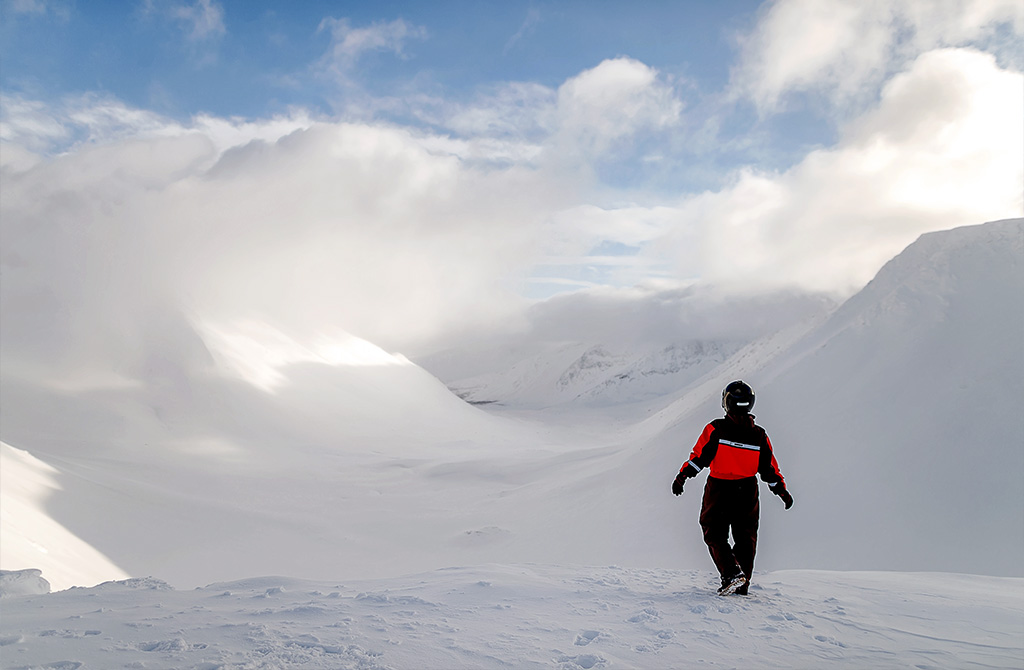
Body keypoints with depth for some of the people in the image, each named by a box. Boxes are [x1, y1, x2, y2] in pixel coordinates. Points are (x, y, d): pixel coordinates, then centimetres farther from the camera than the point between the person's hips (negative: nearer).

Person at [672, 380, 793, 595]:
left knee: (715, 534, 7)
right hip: (747, 492, 3)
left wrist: (682, 476, -6)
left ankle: (731, 573, -12)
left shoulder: (715, 429, -11)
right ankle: (742, 584, 15)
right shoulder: (759, 435, 0)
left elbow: (699, 456, -12)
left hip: (719, 491, -3)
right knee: (746, 537, 14)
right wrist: (782, 490, 16)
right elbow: (770, 468, 5)